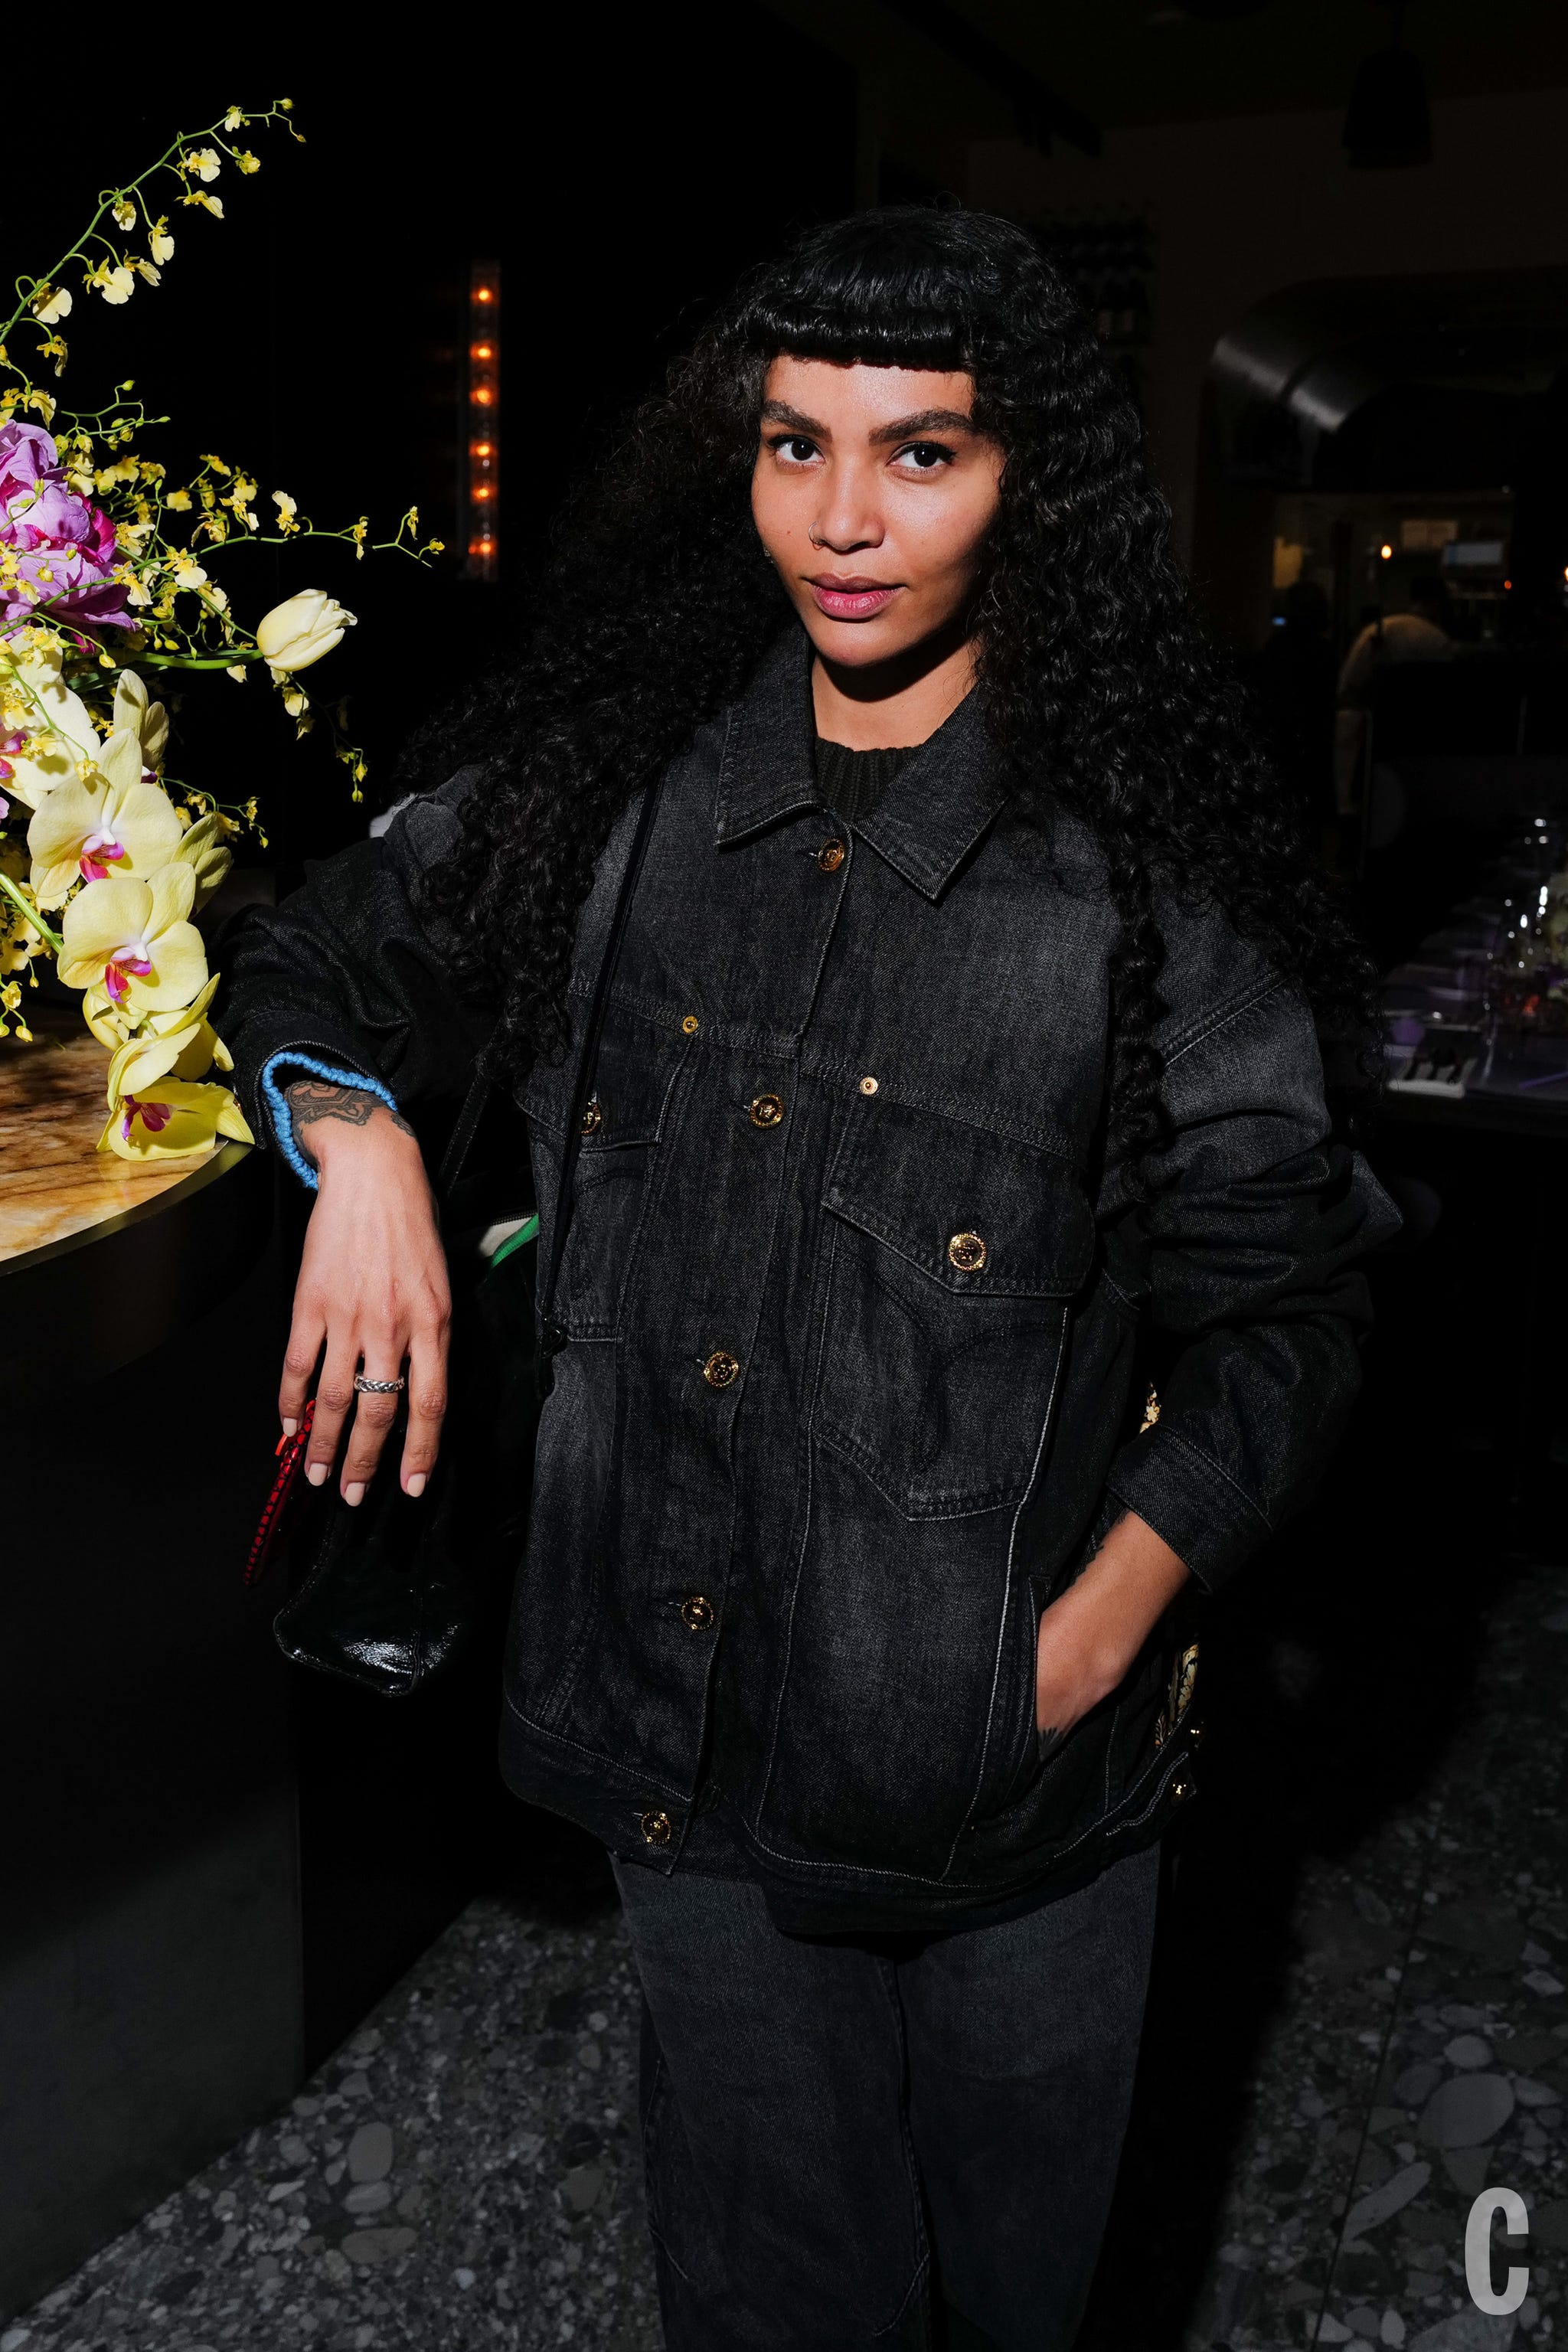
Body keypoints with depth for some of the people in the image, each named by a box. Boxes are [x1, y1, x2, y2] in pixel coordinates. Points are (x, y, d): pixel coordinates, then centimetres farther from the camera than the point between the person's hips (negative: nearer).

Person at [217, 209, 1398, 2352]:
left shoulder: (1144, 864, -12)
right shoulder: (612, 787, -2)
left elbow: (1281, 1311, -6)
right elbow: (312, 964, 12)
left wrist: (1094, 1635, -14)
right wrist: (358, 1137, -8)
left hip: (1018, 1771, -2)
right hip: (692, 1734, 3)